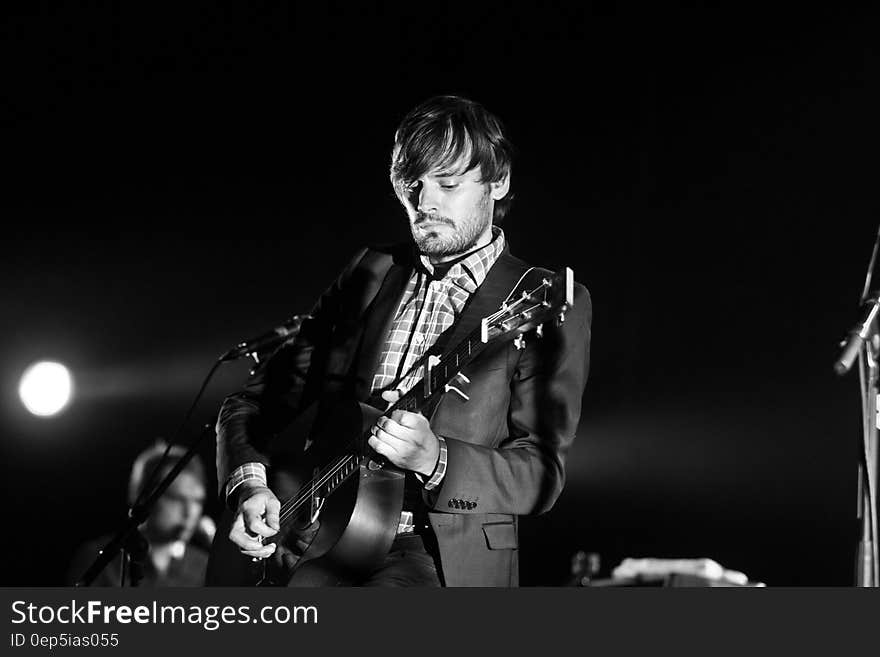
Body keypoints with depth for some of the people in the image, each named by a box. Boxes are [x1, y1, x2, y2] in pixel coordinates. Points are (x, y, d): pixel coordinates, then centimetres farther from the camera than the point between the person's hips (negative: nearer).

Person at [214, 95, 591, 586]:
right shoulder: (370, 273, 16)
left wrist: (435, 461, -24)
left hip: (445, 557, -4)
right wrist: (249, 484, -4)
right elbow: (254, 402, 17)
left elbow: (541, 476, -6)